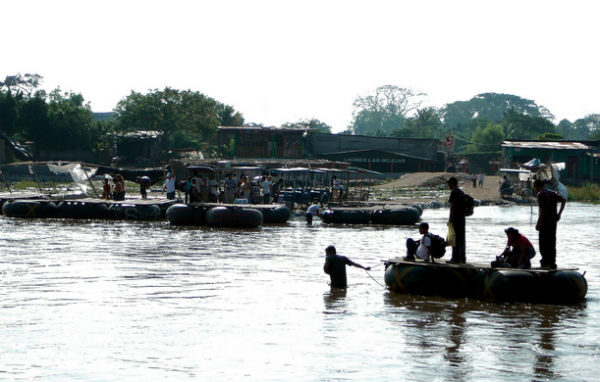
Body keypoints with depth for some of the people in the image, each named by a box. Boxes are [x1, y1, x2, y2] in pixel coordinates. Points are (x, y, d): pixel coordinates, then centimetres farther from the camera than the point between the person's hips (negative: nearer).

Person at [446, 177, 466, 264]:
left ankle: (455, 258, -6)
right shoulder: (462, 192, 14)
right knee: (462, 238, 10)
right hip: (462, 217, 8)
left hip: (456, 218, -8)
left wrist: (450, 220, -14)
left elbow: (452, 206, -16)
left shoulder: (454, 193, -12)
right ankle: (462, 258, 13)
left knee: (455, 238, -5)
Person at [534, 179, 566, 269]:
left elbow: (543, 209, -17)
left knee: (543, 243, -1)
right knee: (552, 243, 11)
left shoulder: (541, 194, -10)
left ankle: (545, 263, -6)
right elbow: (564, 200, 5)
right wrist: (559, 214, 5)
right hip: (554, 221, 7)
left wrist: (538, 223, -15)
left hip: (545, 223, -7)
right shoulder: (553, 193, 13)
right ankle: (552, 264, 13)